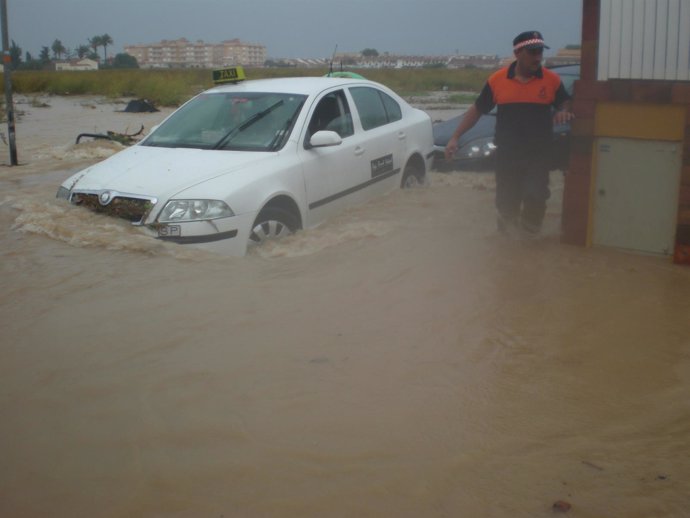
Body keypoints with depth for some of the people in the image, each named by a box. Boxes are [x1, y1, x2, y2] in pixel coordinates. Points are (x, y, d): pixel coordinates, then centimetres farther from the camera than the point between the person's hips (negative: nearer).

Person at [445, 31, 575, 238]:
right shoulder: (497, 80, -2)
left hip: (538, 155, 0)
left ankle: (529, 234, 7)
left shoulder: (552, 80, 0)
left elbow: (565, 103, 15)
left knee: (535, 197, -17)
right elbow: (476, 109, 5)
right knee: (506, 202, 8)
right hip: (506, 155, 1)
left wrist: (564, 111, -11)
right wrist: (455, 137, 1)